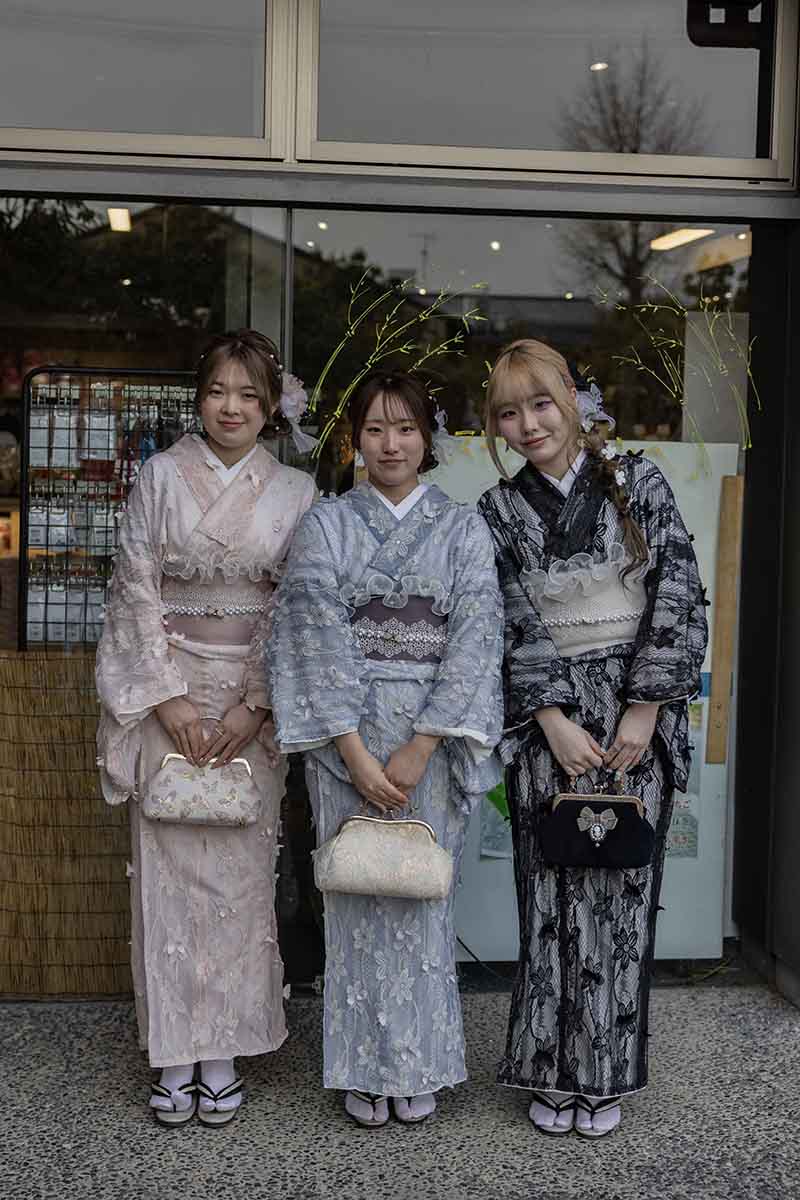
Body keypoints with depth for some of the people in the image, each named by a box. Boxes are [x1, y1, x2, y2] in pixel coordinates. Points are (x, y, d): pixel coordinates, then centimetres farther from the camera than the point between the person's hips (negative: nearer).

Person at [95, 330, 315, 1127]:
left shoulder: (295, 493, 4)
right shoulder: (161, 476, 3)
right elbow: (135, 590, -2)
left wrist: (254, 706, -9)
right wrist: (168, 699, -9)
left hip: (253, 707, 0)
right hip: (166, 699, 0)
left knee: (240, 874, 3)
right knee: (167, 870, 2)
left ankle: (223, 1053, 16)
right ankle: (174, 1054, 14)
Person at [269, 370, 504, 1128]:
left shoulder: (463, 528, 4)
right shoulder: (325, 525, 3)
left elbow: (475, 639, -5)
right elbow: (319, 637, -6)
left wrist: (418, 749, -14)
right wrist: (357, 753, -14)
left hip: (432, 735, 0)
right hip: (346, 734, 0)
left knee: (421, 891, 5)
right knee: (356, 893, 4)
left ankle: (418, 1066, 21)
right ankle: (364, 1070, 19)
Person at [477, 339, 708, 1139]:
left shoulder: (637, 482, 1)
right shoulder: (498, 512, 3)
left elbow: (679, 598, -3)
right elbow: (507, 629, 0)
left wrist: (644, 711, -8)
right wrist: (554, 721, -10)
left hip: (637, 717, 0)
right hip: (548, 722, 0)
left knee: (623, 891, 4)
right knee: (553, 894, 3)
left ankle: (606, 1076, 19)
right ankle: (554, 1072, 18)